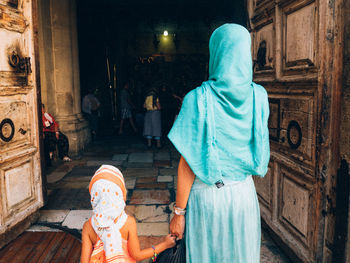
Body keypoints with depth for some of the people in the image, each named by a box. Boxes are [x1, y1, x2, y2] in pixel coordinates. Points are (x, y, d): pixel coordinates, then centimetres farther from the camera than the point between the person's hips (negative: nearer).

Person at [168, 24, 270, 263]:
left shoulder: (199, 99, -15)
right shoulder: (258, 96, -3)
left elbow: (189, 163, -15)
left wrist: (179, 212, -7)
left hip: (207, 196, -3)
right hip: (244, 193, 4)